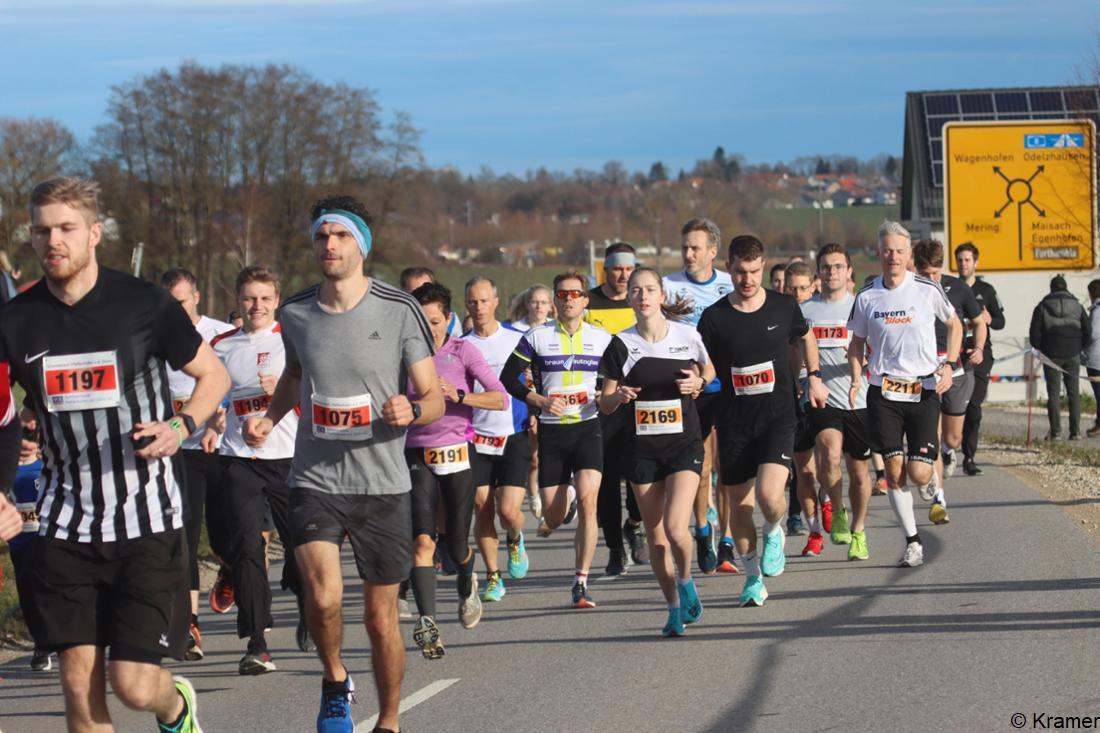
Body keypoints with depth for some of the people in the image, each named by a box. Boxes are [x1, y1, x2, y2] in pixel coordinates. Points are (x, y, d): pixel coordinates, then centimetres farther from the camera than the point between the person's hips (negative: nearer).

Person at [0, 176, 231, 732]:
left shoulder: (145, 305, -6)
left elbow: (214, 375, 7)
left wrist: (180, 426, -12)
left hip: (146, 520, -3)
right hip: (64, 527, 3)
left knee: (135, 686, -6)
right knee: (79, 683, 0)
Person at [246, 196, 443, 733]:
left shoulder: (399, 311, -7)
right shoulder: (294, 314, 2)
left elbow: (435, 398, -2)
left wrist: (411, 410, -24)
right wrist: (269, 417, 7)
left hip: (383, 486, -1)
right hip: (315, 482, 1)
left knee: (381, 617, 6)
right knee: (323, 597, -21)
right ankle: (334, 682, 8)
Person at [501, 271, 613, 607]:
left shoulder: (602, 338, 6)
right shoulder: (537, 338, 2)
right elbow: (508, 378, 3)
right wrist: (540, 400, -11)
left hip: (588, 428, 0)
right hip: (551, 431, 0)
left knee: (588, 499, -21)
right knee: (553, 520, 3)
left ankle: (581, 584, -16)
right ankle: (566, 503, 44)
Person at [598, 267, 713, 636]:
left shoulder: (687, 336, -3)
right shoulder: (622, 344, -3)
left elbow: (709, 371, 15)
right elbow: (605, 403, 1)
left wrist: (698, 383, -7)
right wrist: (618, 395, -21)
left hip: (684, 443, -2)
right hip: (642, 449, 2)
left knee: (675, 526, -17)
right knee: (655, 536, 6)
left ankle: (686, 581, 12)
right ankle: (675, 606, 22)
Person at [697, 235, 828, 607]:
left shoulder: (784, 306, -1)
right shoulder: (714, 317, -4)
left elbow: (805, 337, 21)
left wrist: (813, 377, 18)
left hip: (778, 418, -1)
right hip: (734, 422, 1)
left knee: (769, 494, -20)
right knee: (740, 504, 6)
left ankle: (774, 532, 15)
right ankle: (753, 577, 23)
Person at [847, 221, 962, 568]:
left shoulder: (928, 289, -3)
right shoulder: (867, 296, 1)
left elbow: (954, 324, 13)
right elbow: (857, 343, 14)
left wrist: (949, 365, 0)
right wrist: (856, 379, -1)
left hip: (924, 391, -1)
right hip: (883, 394, 1)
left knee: (919, 474, -8)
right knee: (894, 470, -8)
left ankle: (936, 486, 31)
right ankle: (912, 542, 3)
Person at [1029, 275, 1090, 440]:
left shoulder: (1042, 307, -1)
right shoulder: (1077, 306, 5)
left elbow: (1034, 333, -5)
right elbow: (1088, 331, 3)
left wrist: (1040, 348, 9)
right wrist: (1080, 348, 14)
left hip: (1052, 355, -2)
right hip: (1073, 355, 2)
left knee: (1053, 392, 2)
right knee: (1074, 392, 7)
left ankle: (1055, 430, -4)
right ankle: (1075, 431, 2)